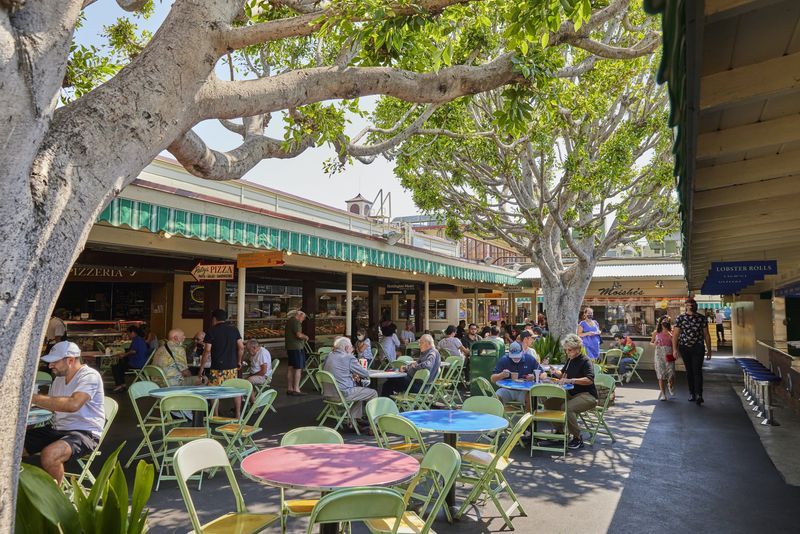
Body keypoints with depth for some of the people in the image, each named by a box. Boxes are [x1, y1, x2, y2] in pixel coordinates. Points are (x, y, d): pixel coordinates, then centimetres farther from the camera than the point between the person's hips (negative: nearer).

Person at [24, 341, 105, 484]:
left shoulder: (89, 376, -15)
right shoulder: (59, 377, 14)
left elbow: (73, 404, -32)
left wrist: (35, 398, -27)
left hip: (85, 432, -9)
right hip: (57, 429, 9)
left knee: (49, 454, -34)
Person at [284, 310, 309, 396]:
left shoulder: (289, 321, 17)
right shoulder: (296, 322, -14)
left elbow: (285, 335, 26)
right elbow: (299, 335, -24)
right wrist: (305, 337, -7)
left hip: (289, 347, 10)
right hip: (297, 348, -10)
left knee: (290, 368, 12)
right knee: (298, 368, -6)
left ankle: (289, 389, 18)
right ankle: (296, 389, -6)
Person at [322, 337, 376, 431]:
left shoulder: (329, 355, 11)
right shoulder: (349, 357, -11)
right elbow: (365, 374, -3)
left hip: (328, 393, 9)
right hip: (342, 393, -9)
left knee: (359, 388, 30)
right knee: (373, 393, 6)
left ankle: (353, 421, 27)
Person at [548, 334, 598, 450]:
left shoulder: (585, 361, -12)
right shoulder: (570, 360, 13)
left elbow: (589, 380, -28)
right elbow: (563, 374, 29)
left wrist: (570, 380, -36)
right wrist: (556, 373, 7)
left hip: (587, 396, -9)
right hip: (571, 394, 9)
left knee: (567, 408, -33)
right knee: (549, 403, -6)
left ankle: (578, 439, -17)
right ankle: (560, 431, 7)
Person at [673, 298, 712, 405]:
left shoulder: (701, 318, 2)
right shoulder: (680, 318, 1)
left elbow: (706, 335, 6)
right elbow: (675, 334, -1)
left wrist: (709, 350, 4)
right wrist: (675, 349, -9)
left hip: (698, 348, -1)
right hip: (684, 348, 1)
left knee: (697, 371, -11)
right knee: (689, 371, 9)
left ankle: (699, 394, -14)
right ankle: (692, 393, 19)